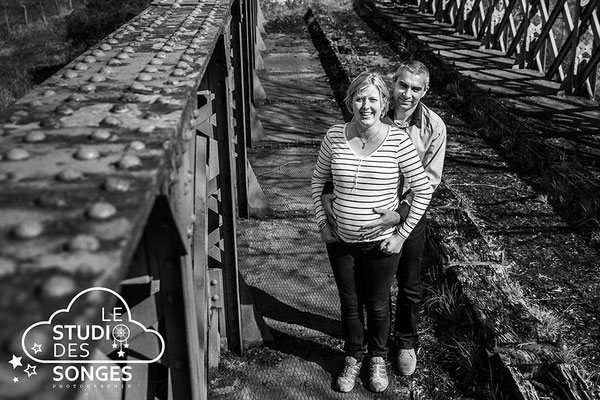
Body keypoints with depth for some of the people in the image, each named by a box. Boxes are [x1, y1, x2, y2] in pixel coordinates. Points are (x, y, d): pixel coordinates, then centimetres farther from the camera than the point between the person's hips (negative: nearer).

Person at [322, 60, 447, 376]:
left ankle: (407, 342, 41)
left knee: (409, 285, 15)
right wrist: (326, 194, -22)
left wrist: (400, 214, -30)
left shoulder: (433, 127, -14)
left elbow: (429, 180, -17)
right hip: (368, 213, 1)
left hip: (409, 214, -1)